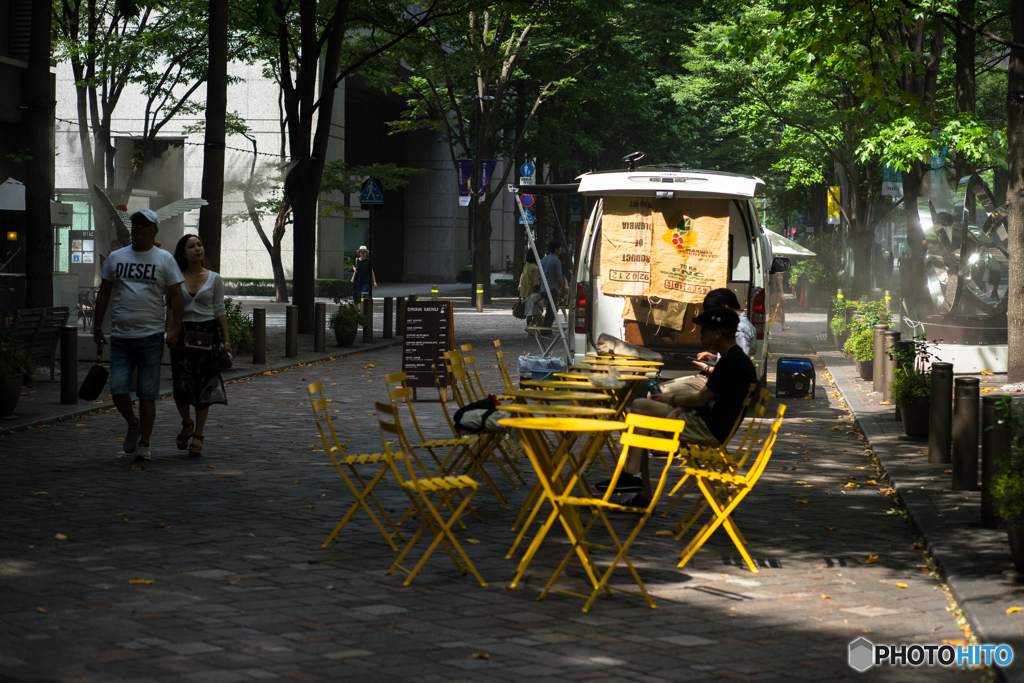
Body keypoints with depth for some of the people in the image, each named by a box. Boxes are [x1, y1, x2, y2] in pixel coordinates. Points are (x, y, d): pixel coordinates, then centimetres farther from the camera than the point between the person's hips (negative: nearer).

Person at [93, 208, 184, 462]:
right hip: (120, 336, 2)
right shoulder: (116, 258, 11)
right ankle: (132, 424, 22)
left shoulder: (165, 260, 4)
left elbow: (175, 296, 2)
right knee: (118, 389, -6)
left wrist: (175, 329, -7)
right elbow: (103, 294, 16)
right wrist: (98, 327, 12)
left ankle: (144, 443, 9)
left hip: (151, 336, -2)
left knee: (147, 394, -1)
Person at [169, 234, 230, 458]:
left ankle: (198, 435, 9)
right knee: (181, 386, -5)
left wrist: (226, 339, 2)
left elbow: (220, 311, 7)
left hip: (207, 333, 0)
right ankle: (187, 424, 24)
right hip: (182, 334, 0)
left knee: (203, 387, -1)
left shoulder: (214, 279, 6)